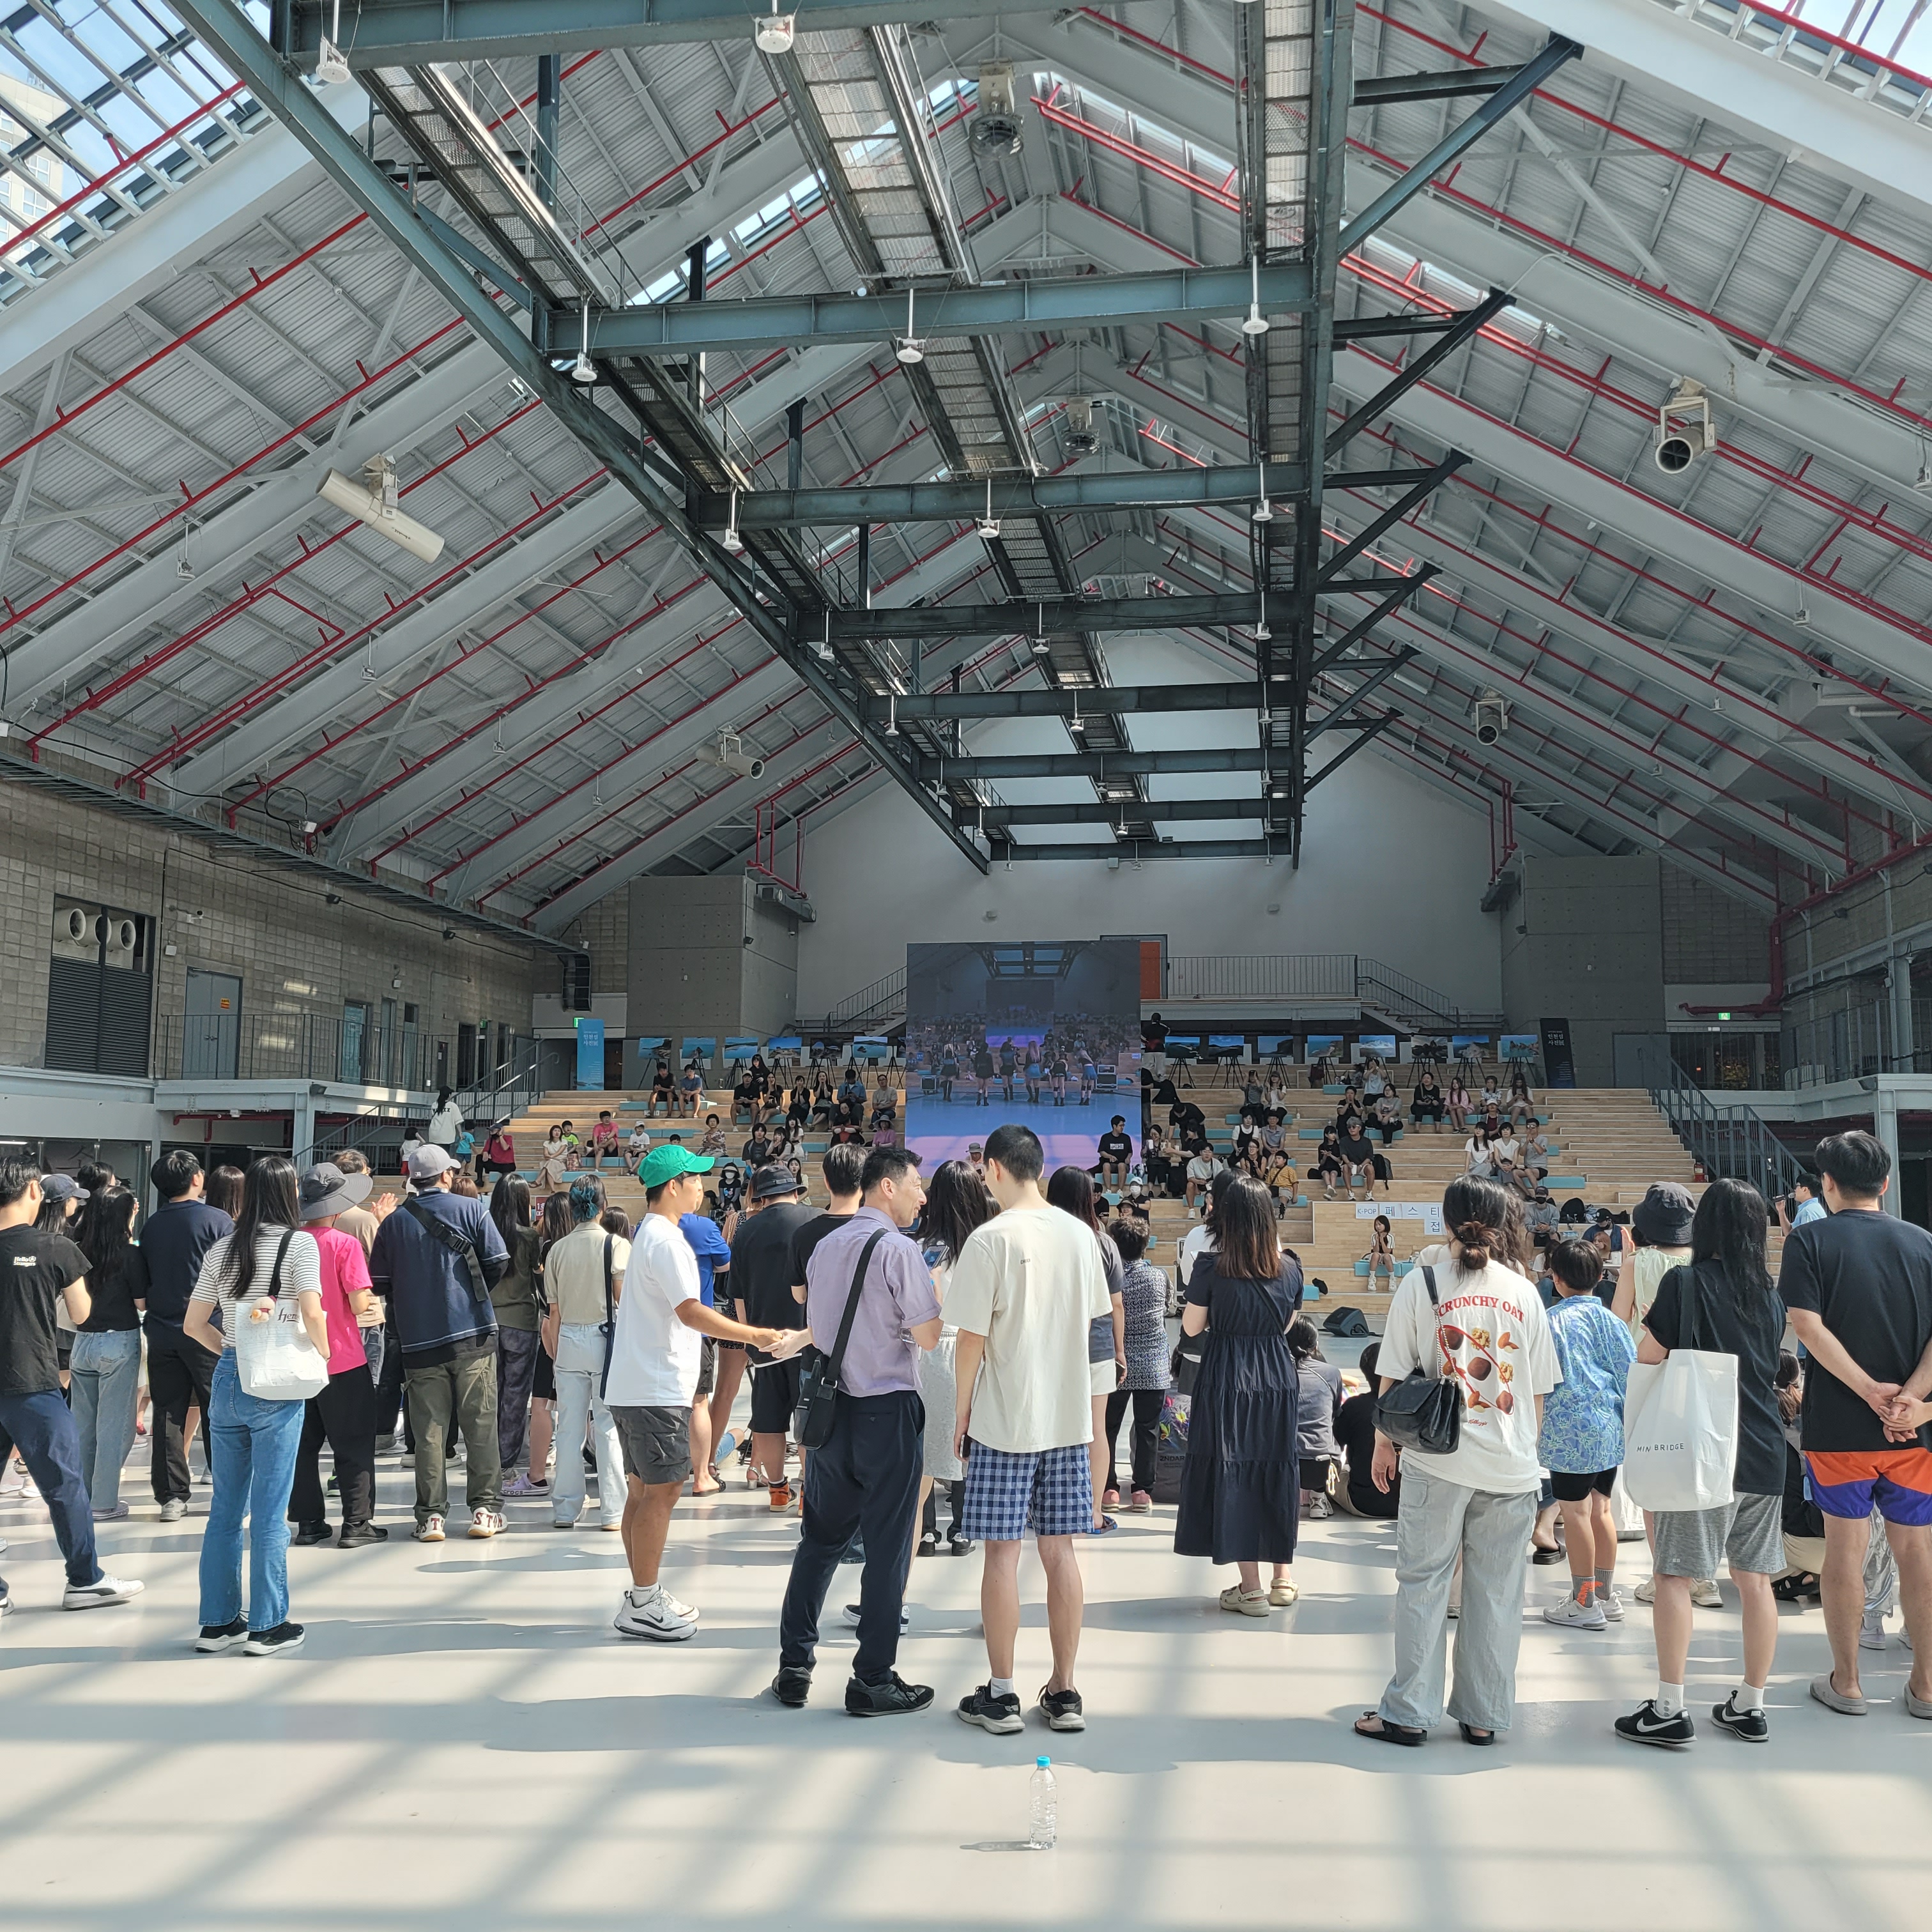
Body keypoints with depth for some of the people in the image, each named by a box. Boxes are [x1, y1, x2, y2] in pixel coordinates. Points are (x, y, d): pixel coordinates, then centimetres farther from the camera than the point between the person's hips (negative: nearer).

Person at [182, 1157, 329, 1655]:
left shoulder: (222, 1250, 7)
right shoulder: (299, 1244, -8)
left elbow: (193, 1324, 9)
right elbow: (312, 1314, -18)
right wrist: (323, 1356, -2)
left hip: (227, 1380, 5)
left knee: (225, 1508, 13)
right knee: (270, 1512, 2)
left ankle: (217, 1621, 20)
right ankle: (267, 1626, 7)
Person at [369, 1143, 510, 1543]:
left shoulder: (394, 1222, 4)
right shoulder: (472, 1210, 0)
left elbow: (379, 1282, 4)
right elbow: (498, 1263, -4)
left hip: (419, 1341, 1)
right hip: (472, 1335, -1)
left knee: (428, 1432, 5)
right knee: (480, 1425, 5)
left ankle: (430, 1516, 5)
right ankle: (485, 1509, 6)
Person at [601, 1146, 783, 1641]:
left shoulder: (648, 1235, 16)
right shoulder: (666, 1241, -16)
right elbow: (691, 1312, -22)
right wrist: (755, 1336, -17)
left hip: (632, 1388, 11)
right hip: (657, 1390, -11)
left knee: (643, 1489, 14)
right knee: (661, 1491, -6)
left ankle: (645, 1595, 22)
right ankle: (643, 1605, -2)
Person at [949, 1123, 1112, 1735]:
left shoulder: (990, 1238, -12)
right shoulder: (1079, 1234, 4)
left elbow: (972, 1335, -11)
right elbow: (1090, 1319, 12)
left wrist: (963, 1410, 0)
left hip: (1004, 1416, -5)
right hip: (1069, 1414, 5)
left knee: (1002, 1550, 3)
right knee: (1059, 1550, 9)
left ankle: (1000, 1695, 9)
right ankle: (1064, 1693, 15)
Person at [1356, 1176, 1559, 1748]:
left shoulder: (1423, 1281, -3)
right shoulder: (1523, 1291, 4)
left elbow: (1394, 1375, -2)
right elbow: (1539, 1389, 9)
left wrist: (1384, 1442, 10)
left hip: (1439, 1461, -2)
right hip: (1512, 1464, 3)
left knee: (1422, 1583, 5)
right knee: (1497, 1591, 9)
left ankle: (1409, 1712, 9)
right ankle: (1483, 1716, 16)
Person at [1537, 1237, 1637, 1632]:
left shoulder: (1551, 1321, -10)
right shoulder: (1610, 1319, 5)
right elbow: (1631, 1373, 7)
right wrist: (1629, 1421, 16)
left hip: (1569, 1430, -6)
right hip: (1610, 1428, 6)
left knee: (1575, 1511, 1)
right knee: (1600, 1508, 15)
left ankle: (1584, 1603, 7)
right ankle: (1606, 1595, 23)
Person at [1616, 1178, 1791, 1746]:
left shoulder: (1686, 1282, -9)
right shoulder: (1770, 1296, 8)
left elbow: (1647, 1356, -8)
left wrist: (1652, 1322, 11)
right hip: (1764, 1453, 6)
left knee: (1674, 1575, -1)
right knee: (1755, 1578, 10)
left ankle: (1669, 1710, -2)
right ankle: (1750, 1706, 18)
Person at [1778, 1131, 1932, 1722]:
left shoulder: (1809, 1240, -4)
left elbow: (1808, 1325, -15)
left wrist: (1872, 1392, -14)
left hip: (1840, 1427, -2)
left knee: (1845, 1545, 6)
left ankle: (1846, 1682, 13)